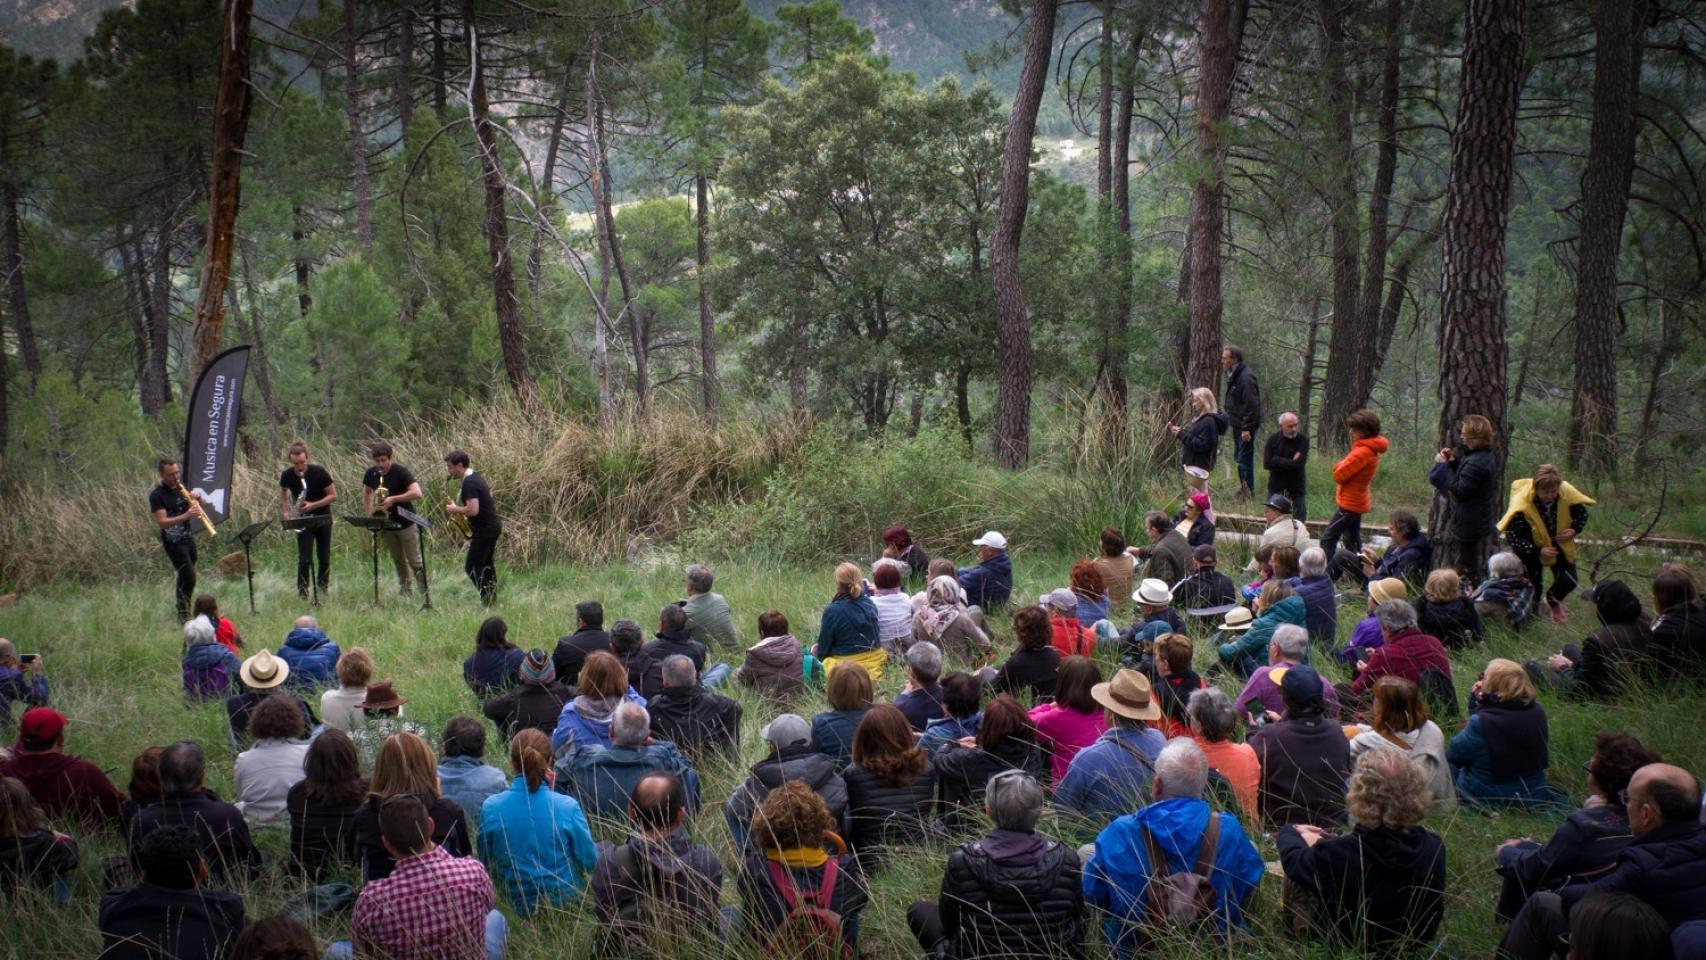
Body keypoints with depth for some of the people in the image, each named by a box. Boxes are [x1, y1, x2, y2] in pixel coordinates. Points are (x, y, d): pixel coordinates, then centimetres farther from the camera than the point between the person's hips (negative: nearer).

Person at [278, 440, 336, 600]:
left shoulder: (319, 472, -17)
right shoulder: (287, 476, -10)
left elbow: (333, 496, -12)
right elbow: (283, 493, 12)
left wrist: (313, 505, -23)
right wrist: (285, 512, -2)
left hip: (322, 518, 0)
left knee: (324, 558, 5)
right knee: (305, 559, -7)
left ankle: (322, 588, 24)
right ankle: (302, 593, 1)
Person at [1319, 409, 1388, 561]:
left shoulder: (1362, 452, -24)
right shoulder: (1371, 449, 8)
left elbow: (1340, 474, -22)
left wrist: (1339, 466, -4)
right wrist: (1342, 467, -2)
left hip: (1349, 503, -10)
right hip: (1357, 501, 10)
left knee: (1328, 539, -9)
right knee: (1353, 542, 20)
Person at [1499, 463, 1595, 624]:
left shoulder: (1568, 494, -23)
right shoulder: (1522, 504, -34)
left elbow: (1582, 514, -2)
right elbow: (1512, 538, -26)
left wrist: (1575, 530, -22)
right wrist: (1538, 551, -33)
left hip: (1559, 544, 3)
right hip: (1531, 549, -3)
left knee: (1568, 582, 0)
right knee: (1532, 585, 0)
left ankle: (1553, 601, 36)